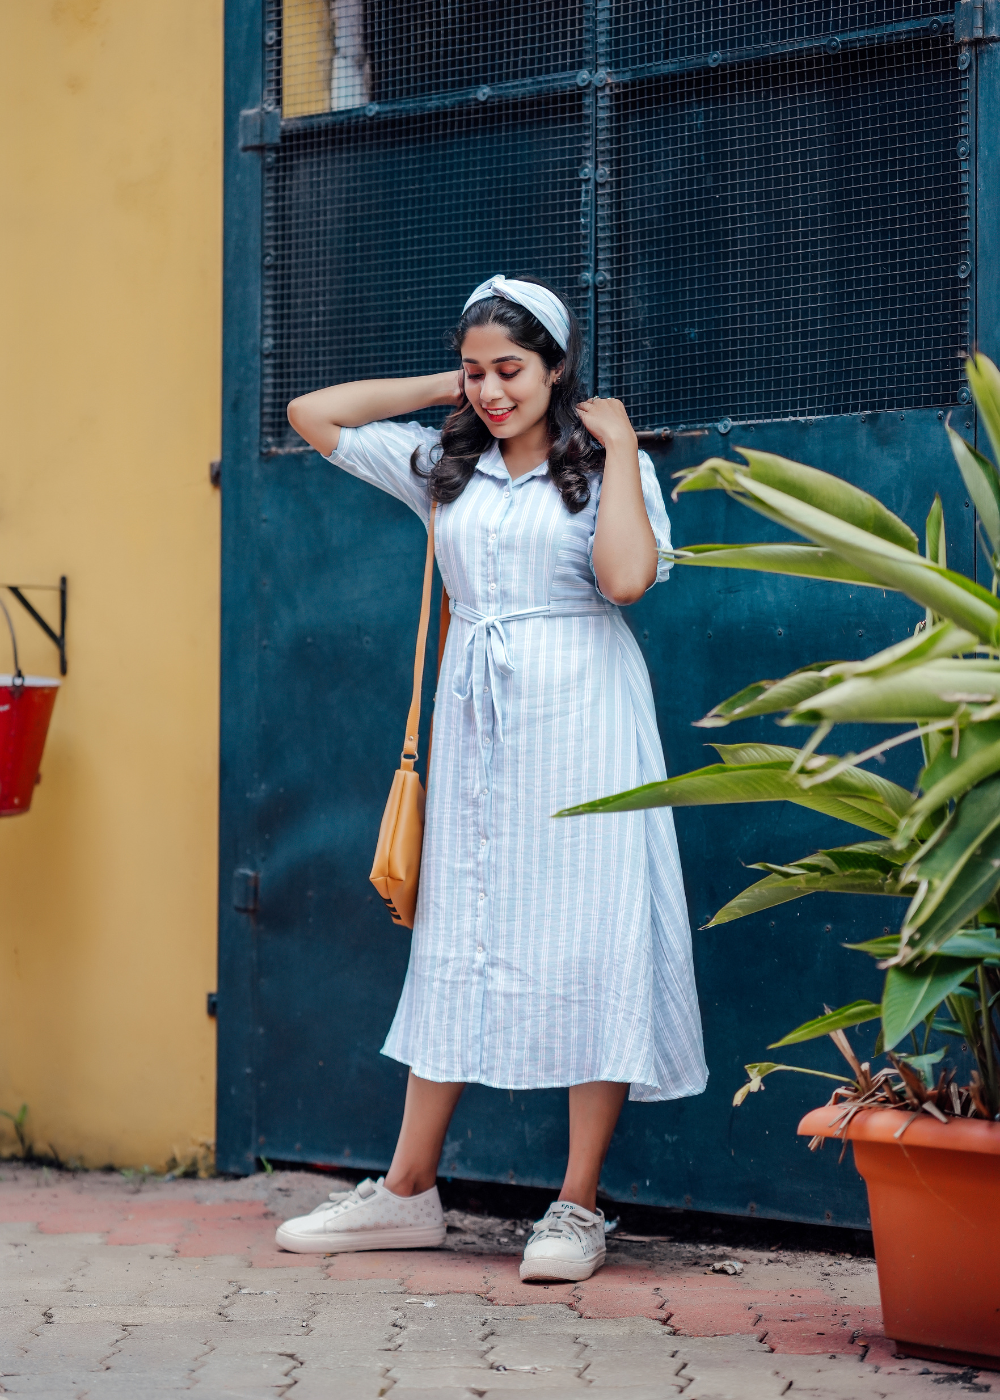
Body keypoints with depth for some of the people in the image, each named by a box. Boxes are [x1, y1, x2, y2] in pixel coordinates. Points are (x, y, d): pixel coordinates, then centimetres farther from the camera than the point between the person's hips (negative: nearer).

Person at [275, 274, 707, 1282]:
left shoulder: (606, 467, 1)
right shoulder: (442, 465, 12)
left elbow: (627, 577, -17)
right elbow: (312, 414, 16)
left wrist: (617, 445, -10)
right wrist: (444, 390, 13)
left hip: (579, 717, -4)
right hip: (477, 719, 4)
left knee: (588, 942, -6)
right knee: (457, 934, 6)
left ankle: (578, 1207, -2)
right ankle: (407, 1193, 10)